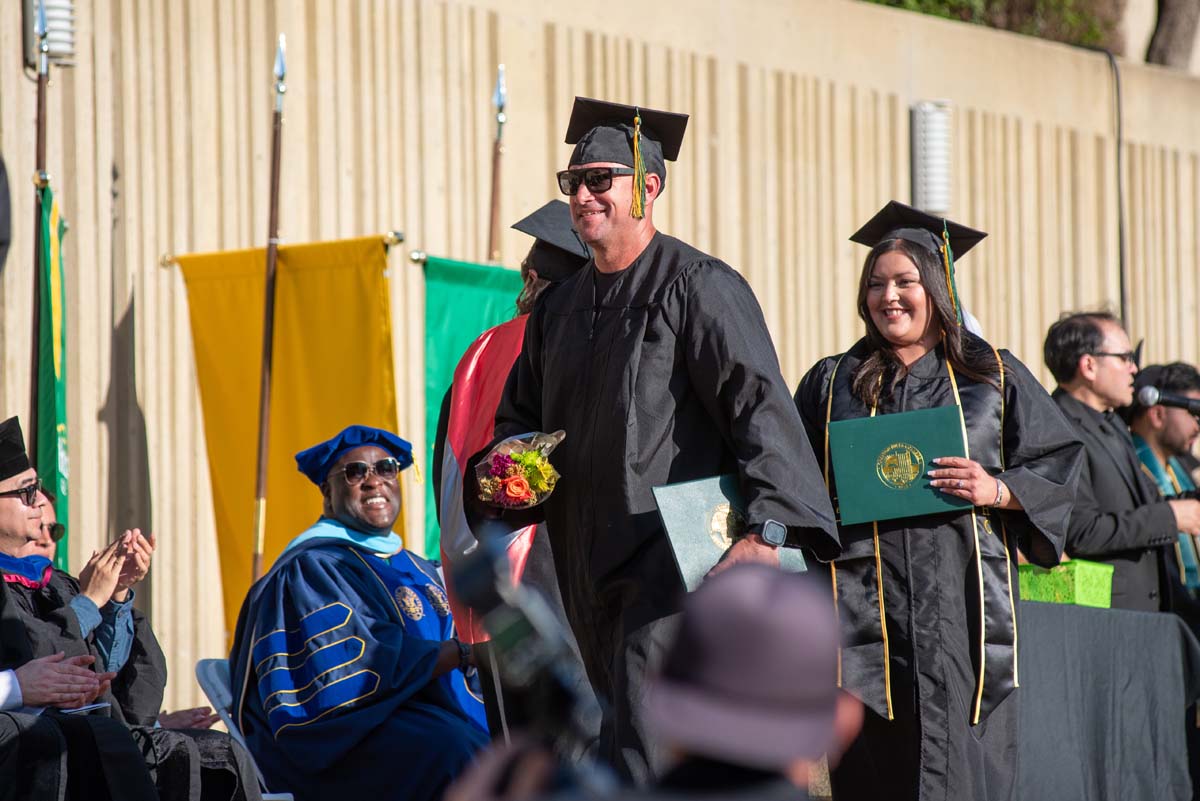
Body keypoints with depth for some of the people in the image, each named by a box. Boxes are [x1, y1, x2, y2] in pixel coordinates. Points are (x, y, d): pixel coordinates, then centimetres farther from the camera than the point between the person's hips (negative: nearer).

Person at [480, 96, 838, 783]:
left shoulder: (699, 286, -8)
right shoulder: (559, 307, 16)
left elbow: (759, 405, -17)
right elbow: (521, 412, 26)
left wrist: (767, 526, -31)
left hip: (672, 560, -8)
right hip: (591, 568, 8)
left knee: (640, 760, -18)